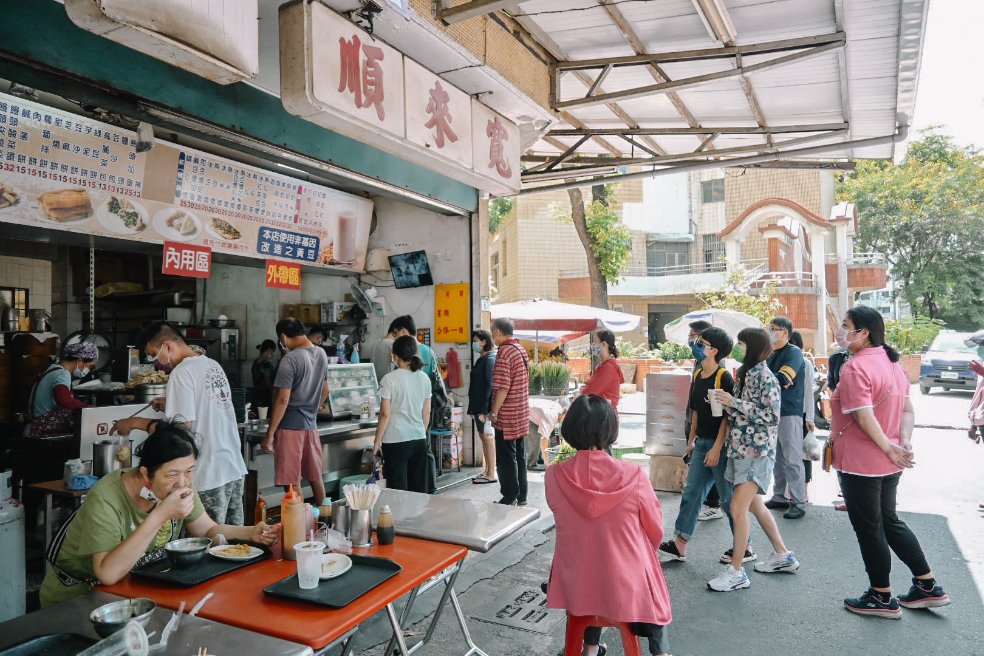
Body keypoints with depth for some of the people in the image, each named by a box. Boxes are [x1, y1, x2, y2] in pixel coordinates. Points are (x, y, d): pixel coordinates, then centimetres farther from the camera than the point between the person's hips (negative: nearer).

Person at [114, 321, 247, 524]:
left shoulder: (182, 372, -13)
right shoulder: (213, 365, 11)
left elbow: (183, 426, -17)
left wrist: (135, 422, -7)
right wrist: (172, 404, 18)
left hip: (210, 475, -8)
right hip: (235, 468, 8)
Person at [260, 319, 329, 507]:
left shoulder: (290, 359, -16)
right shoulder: (321, 353, 6)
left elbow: (283, 400, -18)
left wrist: (269, 435, -13)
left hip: (290, 426, -7)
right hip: (311, 424, 7)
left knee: (292, 483, 1)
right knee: (316, 477, 16)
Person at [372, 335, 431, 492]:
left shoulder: (389, 379, -11)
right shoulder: (424, 378, 4)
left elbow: (385, 414, -12)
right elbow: (427, 412, 8)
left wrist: (377, 441, -2)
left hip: (396, 440, -5)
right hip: (420, 439, 5)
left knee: (398, 489, 2)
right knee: (418, 488, 13)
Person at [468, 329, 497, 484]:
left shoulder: (489, 360, -13)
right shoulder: (482, 359, 15)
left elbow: (489, 385, -18)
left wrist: (484, 410, -21)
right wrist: (473, 408, 15)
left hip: (485, 407, -9)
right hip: (478, 406, 9)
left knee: (488, 437, -4)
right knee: (483, 437, 13)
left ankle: (491, 474, 1)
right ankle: (487, 471, 20)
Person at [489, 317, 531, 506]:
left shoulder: (504, 352, -16)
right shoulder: (521, 349, 12)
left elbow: (502, 387, -22)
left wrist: (494, 411, -13)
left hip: (507, 416, -9)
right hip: (522, 414, 9)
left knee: (505, 459, 0)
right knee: (519, 456, 14)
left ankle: (509, 499, 5)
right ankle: (521, 497, 22)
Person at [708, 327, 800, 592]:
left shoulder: (765, 377, -14)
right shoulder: (743, 373, 11)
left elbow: (772, 415, -20)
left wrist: (734, 403, -21)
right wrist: (726, 404, 1)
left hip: (757, 450, -9)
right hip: (741, 448, 9)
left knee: (738, 507, -11)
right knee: (754, 504, 18)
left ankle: (736, 572, -2)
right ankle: (783, 555, 35)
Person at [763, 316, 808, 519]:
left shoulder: (793, 352, -8)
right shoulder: (771, 355, 15)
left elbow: (781, 380, -20)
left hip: (789, 413, -8)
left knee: (792, 459, -4)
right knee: (777, 458, 14)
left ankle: (798, 503, 2)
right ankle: (779, 497, 23)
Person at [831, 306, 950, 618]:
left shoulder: (856, 367, -20)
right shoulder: (892, 363, 10)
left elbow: (864, 417, -27)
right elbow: (908, 409, 10)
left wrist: (889, 448, -16)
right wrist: (904, 442, -1)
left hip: (860, 463, -9)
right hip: (889, 464, 9)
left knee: (868, 529, 6)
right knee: (889, 522, 23)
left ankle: (882, 598, 20)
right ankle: (928, 586, 30)